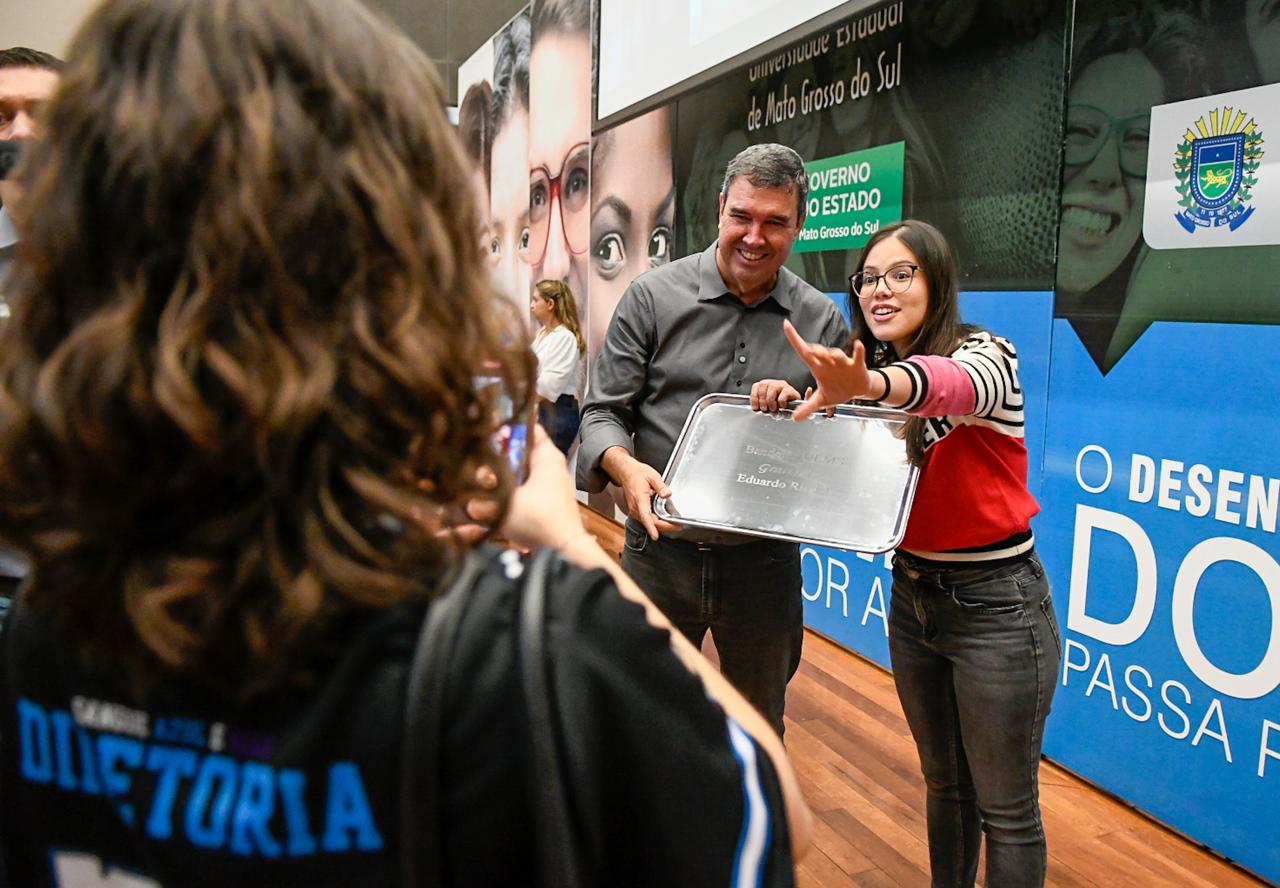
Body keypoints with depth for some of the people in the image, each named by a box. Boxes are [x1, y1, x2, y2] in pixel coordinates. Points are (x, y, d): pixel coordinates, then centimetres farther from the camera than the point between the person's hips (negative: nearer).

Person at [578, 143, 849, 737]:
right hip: (662, 549, -1)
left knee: (759, 728, 20)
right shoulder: (654, 297, -4)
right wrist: (624, 465, -24)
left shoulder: (823, 321, 1)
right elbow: (603, 411, -3)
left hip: (766, 559, 2)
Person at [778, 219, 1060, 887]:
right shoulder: (866, 371, 5)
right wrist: (795, 405, -20)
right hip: (912, 596, 7)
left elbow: (956, 383, -42)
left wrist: (870, 384, -63)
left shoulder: (986, 355, -18)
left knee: (1005, 809, 7)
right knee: (943, 783, 22)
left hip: (995, 607, -6)